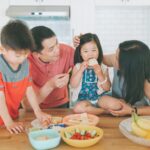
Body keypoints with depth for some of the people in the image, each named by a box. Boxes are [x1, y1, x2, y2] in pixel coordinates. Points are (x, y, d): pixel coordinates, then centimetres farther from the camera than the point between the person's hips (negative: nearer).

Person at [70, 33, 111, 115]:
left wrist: (99, 74, -19)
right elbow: (73, 85, -10)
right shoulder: (78, 67, 1)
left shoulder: (102, 68, 1)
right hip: (83, 100, 1)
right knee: (78, 108, -32)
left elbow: (107, 88, -5)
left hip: (100, 99, -1)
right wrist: (81, 70, -18)